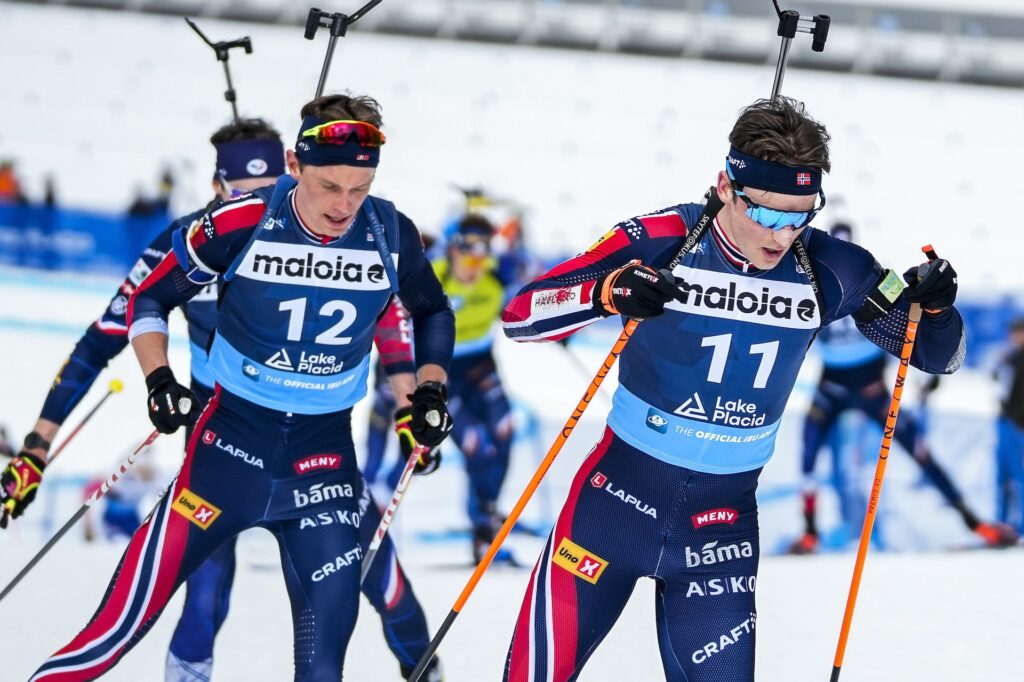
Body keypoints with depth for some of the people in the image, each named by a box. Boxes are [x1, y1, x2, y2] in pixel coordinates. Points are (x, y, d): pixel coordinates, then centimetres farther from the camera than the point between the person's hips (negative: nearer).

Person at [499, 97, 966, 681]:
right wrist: (608, 293, -35)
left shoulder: (828, 270, -7)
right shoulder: (661, 243, -15)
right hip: (620, 496, -2)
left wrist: (935, 306, -19)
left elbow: (938, 355, 4)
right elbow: (520, 315, -16)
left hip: (723, 519, 2)